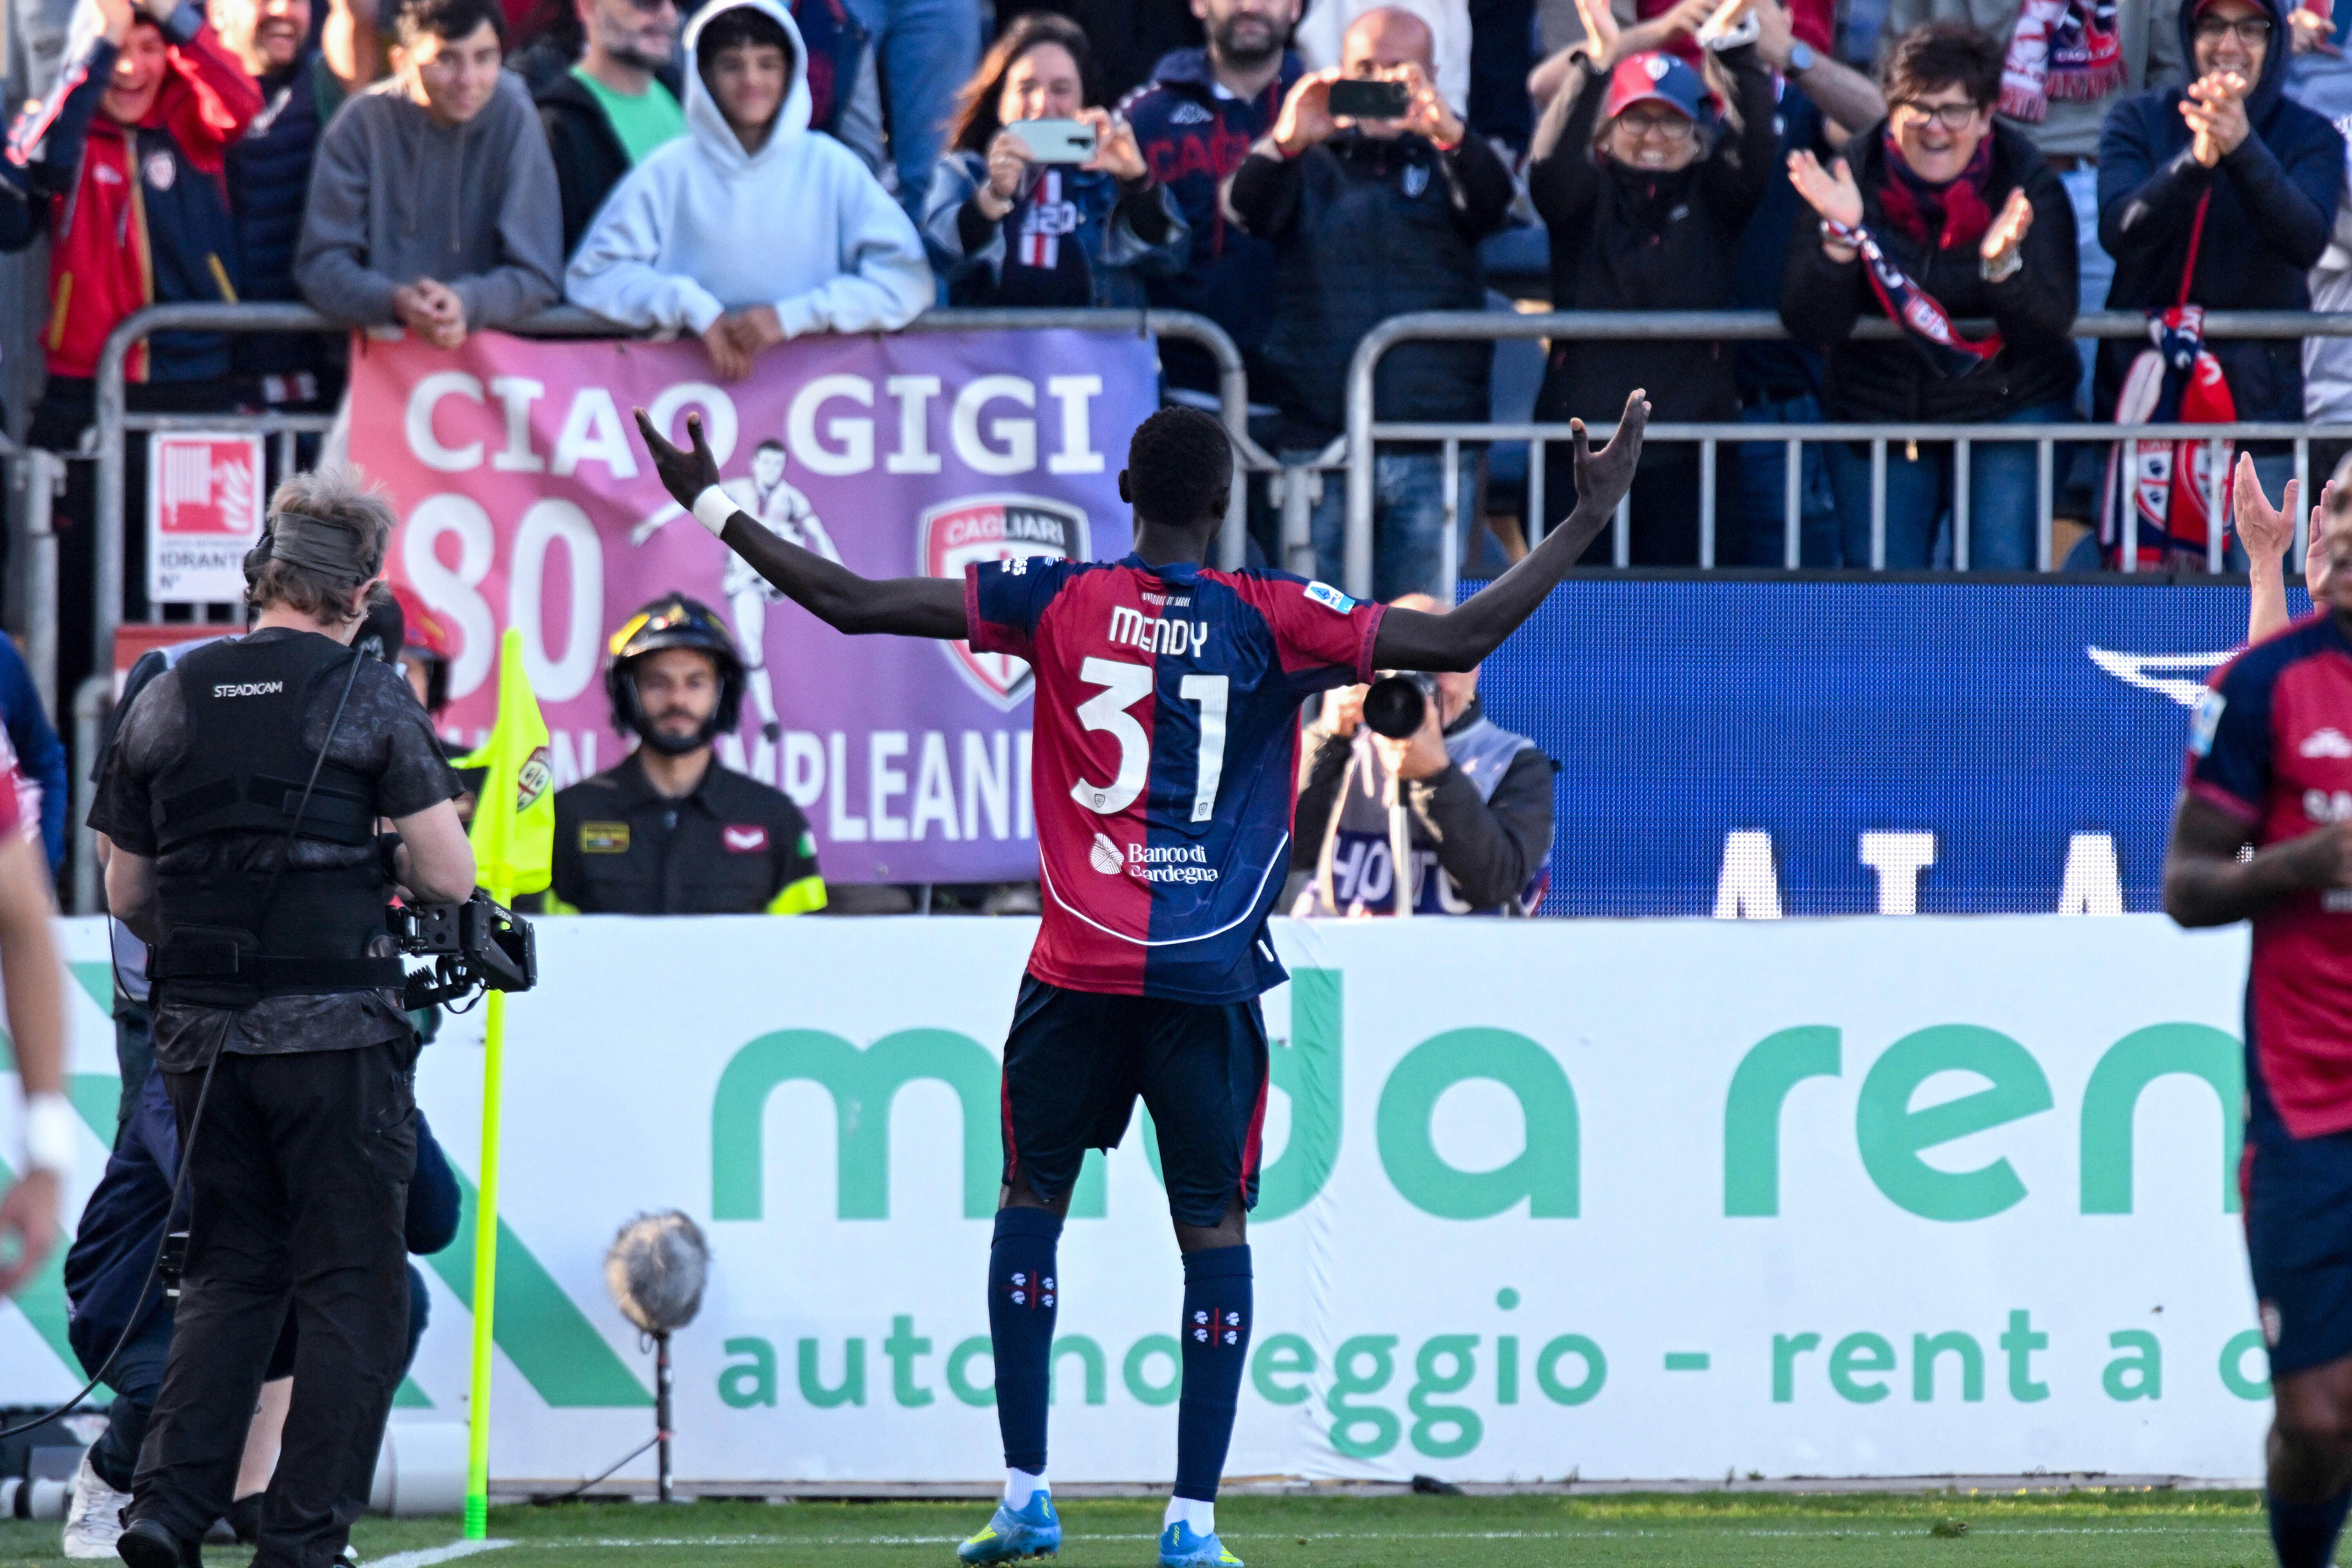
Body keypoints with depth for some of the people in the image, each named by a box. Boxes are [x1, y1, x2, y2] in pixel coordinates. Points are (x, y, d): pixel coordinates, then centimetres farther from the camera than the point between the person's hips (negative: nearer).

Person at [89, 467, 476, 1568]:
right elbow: (450, 875, -7)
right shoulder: (367, 697, -5)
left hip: (201, 1036, 4)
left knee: (228, 1278, 14)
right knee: (351, 1290, 3)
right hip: (336, 1033, -4)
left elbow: (126, 893, 10)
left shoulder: (168, 702, 6)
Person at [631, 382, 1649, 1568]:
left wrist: (713, 509, 8)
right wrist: (1589, 519, 0)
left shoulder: (1056, 601, 0)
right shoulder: (1272, 621, -3)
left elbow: (849, 603, -2)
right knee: (1214, 1226, 4)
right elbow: (1459, 641, -7)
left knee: (1032, 1196, 17)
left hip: (1078, 969, 1)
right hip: (1212, 978, -1)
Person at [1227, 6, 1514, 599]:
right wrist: (1286, 142, -30)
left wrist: (1447, 132, -32)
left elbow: (1494, 203, -10)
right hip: (1318, 437, 0)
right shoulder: (1309, 165, 11)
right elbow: (1248, 209, -7)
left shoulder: (1449, 162, 11)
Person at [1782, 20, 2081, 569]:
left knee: (2002, 573, -13)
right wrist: (1840, 236, -29)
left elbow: (2048, 327, -17)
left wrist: (2002, 263, -37)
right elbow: (1810, 327, -13)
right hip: (1876, 413, 1)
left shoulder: (2027, 184, -9)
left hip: (2006, 405, -1)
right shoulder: (1853, 179, -8)